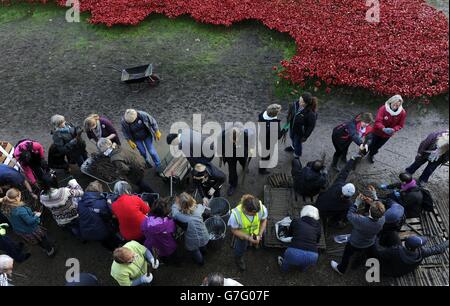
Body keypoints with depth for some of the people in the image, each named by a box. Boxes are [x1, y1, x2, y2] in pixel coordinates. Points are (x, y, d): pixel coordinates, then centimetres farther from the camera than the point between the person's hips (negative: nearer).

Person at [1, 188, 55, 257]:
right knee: (43, 237, 22)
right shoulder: (20, 209, -38)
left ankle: (46, 248, 53)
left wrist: (32, 213, 3)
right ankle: (50, 250, 42)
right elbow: (30, 221, -30)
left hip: (19, 231, 7)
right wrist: (36, 215, -12)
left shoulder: (7, 208, -12)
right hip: (30, 231, -7)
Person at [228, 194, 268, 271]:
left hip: (256, 232, 2)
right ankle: (239, 259, 60)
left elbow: (264, 220, -15)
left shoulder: (262, 208, -38)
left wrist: (260, 235, -22)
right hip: (242, 235, -2)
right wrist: (248, 237, -33)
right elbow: (234, 230, -25)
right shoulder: (235, 214, -44)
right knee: (240, 250, 24)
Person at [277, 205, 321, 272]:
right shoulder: (317, 225, 15)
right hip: (311, 257, 1)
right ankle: (303, 266, 48)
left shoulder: (296, 221, 14)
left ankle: (284, 266, 56)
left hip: (294, 253, 0)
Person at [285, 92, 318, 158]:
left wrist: (305, 136, -11)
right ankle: (293, 147, 71)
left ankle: (297, 156, 55)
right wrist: (288, 122, 11)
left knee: (297, 143, 23)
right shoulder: (296, 104, -26)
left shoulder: (311, 113, -39)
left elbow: (311, 126, -22)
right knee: (292, 138, 35)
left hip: (300, 131, -5)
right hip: (292, 127, 5)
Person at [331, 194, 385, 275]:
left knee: (347, 255, 27)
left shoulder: (361, 221, -48)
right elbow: (381, 213, -11)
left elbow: (349, 215, -28)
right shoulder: (382, 220, -35)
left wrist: (357, 203, -25)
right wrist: (374, 201, -17)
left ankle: (341, 269, 51)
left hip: (355, 244, -3)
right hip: (371, 244, 3)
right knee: (373, 256, 32)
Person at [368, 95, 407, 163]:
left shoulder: (402, 113, -22)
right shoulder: (383, 109, -30)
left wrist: (393, 129, -33)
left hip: (387, 135, 3)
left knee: (377, 146, 25)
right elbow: (377, 121, -33)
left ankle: (371, 155, 55)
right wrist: (383, 129, -51)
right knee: (373, 144, 18)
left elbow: (400, 125, -13)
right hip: (377, 131, -3)